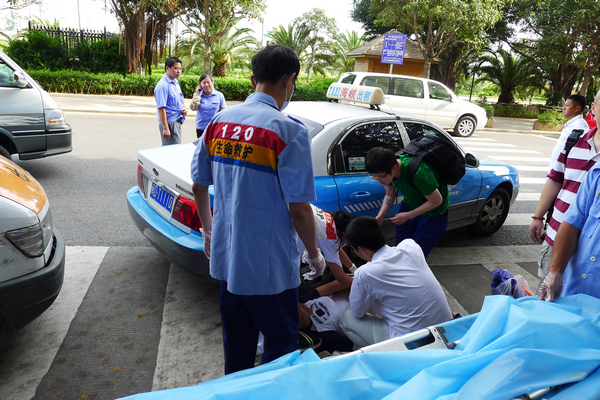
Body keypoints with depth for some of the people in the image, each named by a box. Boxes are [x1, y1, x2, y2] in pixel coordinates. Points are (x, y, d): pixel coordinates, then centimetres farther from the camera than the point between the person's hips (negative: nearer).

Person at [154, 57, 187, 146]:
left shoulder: (176, 83, 14)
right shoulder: (162, 86, -15)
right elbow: (161, 108, -20)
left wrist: (184, 109, 2)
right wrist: (165, 128, -24)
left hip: (177, 123, 9)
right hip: (170, 123, -9)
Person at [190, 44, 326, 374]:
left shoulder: (219, 122, 0)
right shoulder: (289, 131, -18)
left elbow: (199, 185, 8)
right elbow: (299, 209, -18)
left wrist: (208, 231, 23)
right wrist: (314, 255, -1)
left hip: (225, 258, 7)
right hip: (269, 265, -6)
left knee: (236, 344, 25)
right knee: (281, 344, 16)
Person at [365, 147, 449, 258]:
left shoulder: (418, 172, -40)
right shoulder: (387, 167, -19)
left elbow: (436, 201, -25)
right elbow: (390, 195, 0)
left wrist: (408, 215, -22)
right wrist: (380, 216, -15)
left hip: (433, 212, -6)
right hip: (409, 205, 6)